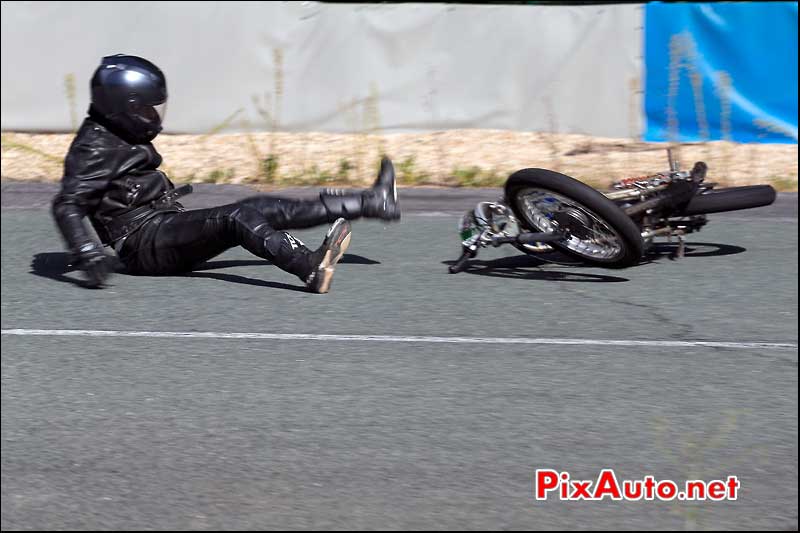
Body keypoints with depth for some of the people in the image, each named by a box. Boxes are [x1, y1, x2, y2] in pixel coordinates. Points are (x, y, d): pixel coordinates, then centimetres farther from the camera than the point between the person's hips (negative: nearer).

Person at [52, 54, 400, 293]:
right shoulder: (94, 149, -15)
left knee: (260, 208, 1)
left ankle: (372, 203, -1)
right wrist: (87, 254, -37)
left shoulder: (122, 136, 16)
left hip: (169, 225, 10)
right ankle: (311, 270, -53)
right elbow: (67, 206, -24)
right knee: (234, 218, -29)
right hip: (147, 243, -10)